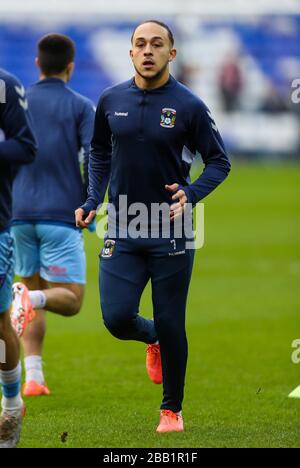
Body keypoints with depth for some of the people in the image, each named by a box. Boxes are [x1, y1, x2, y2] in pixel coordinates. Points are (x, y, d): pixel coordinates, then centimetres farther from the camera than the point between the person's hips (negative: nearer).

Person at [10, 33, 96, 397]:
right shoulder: (81, 108, 0)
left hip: (19, 215, 4)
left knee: (33, 287, 16)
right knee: (70, 299, 1)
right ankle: (31, 298, -33)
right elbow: (93, 160, -10)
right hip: (62, 216, -4)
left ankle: (33, 377, 4)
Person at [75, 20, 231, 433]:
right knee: (117, 318, -8)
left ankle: (172, 410, 20)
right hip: (122, 230, 2)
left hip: (170, 233, -2)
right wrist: (92, 202, 8)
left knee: (170, 327, 1)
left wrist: (190, 194, -18)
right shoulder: (111, 101, 2)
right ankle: (152, 339, 29)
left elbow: (219, 162, 0)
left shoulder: (189, 106, -7)